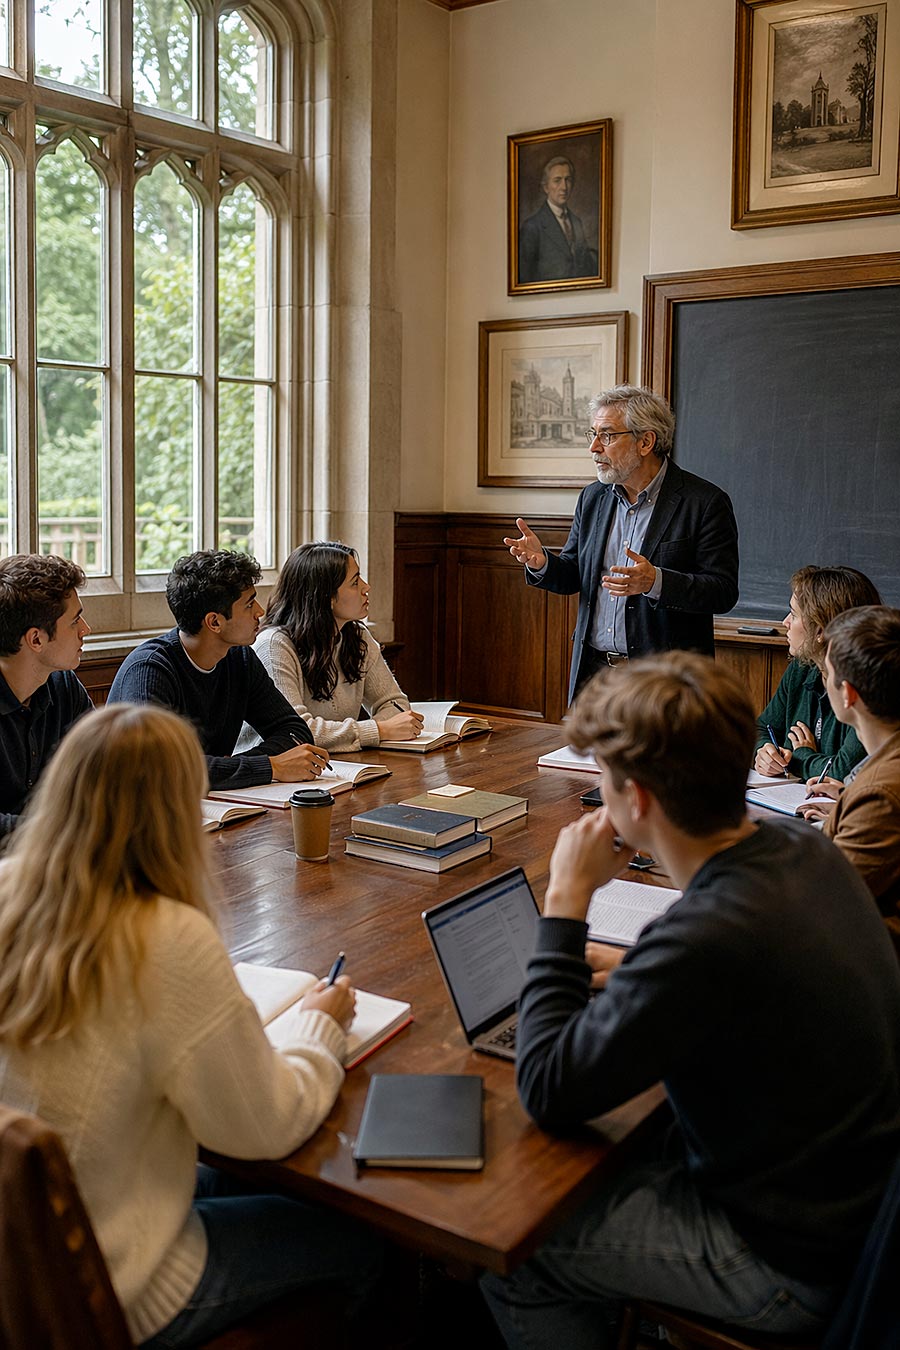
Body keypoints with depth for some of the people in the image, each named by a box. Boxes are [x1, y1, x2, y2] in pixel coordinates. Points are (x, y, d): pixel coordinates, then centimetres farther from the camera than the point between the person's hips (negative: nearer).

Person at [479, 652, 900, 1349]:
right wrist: (638, 969, 5)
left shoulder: (707, 934, -36)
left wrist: (566, 900, -20)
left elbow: (547, 1091, -24)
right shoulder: (803, 848, -9)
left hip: (792, 1264, -8)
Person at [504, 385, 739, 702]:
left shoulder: (705, 502, -8)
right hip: (593, 670, 5)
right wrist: (541, 563, -7)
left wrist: (656, 582, -29)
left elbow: (724, 592, -13)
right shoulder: (593, 497, 11)